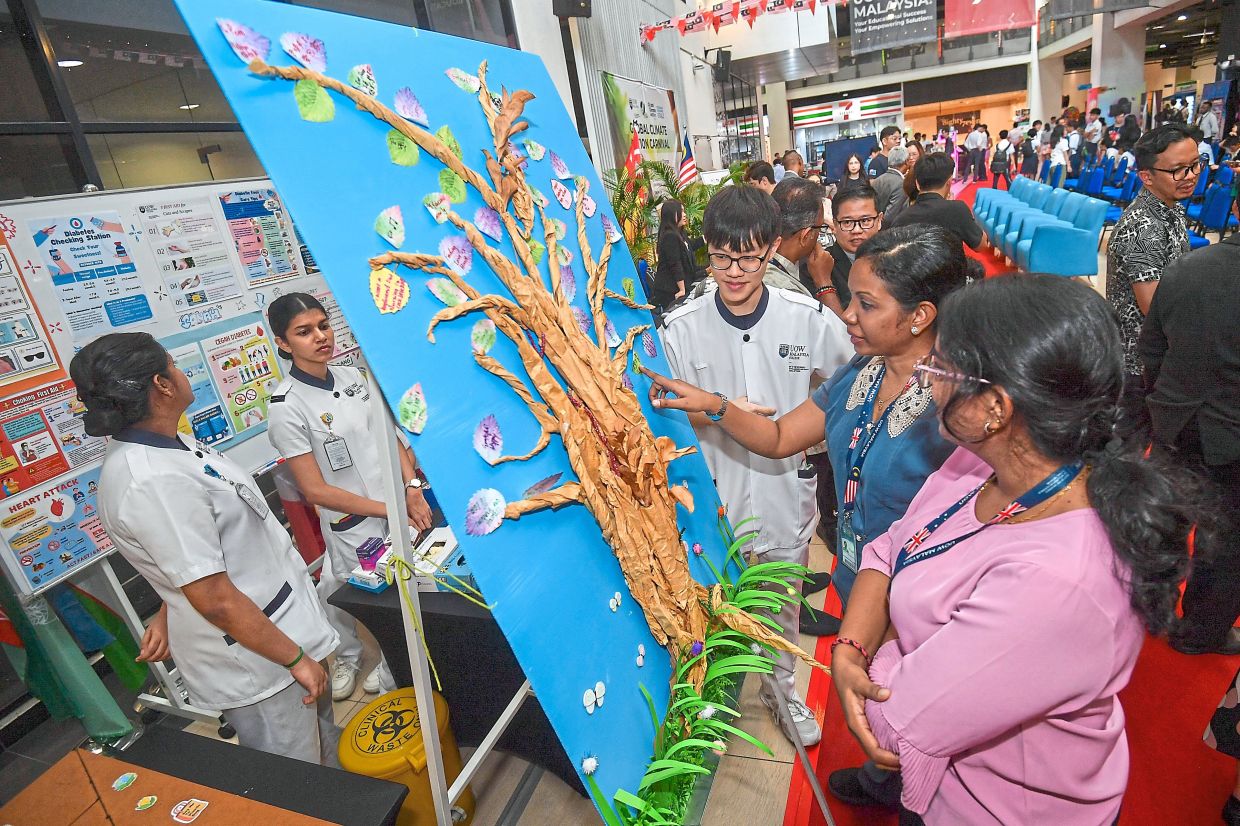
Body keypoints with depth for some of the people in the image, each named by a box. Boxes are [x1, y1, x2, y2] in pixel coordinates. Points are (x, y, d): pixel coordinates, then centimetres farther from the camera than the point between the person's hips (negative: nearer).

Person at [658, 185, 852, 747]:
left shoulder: (809, 318, -10)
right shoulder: (681, 328, -12)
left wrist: (818, 431, -7)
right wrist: (721, 411, -20)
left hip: (786, 484, 1)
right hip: (715, 490, -1)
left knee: (784, 602, 22)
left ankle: (782, 688, 50)